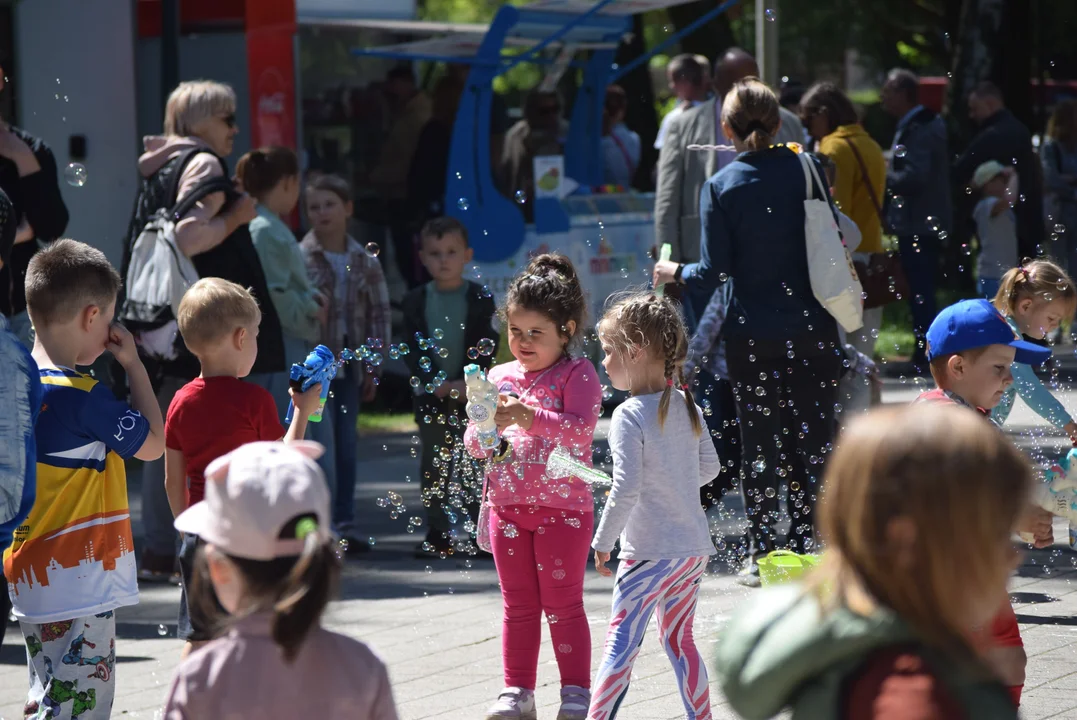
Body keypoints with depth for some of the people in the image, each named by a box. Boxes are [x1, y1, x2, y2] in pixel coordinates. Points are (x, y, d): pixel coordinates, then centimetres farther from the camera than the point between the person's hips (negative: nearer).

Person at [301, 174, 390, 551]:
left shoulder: (365, 262, 8)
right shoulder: (299, 259, -3)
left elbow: (379, 316, 12)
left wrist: (373, 368, 6)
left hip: (350, 366, 4)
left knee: (346, 445, 5)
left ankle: (344, 520, 11)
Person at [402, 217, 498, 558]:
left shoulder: (480, 300, -1)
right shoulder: (415, 302, 4)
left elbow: (486, 349, -4)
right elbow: (413, 350, 0)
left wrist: (464, 383, -16)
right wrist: (435, 383, -14)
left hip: (472, 393, -2)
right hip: (430, 398, 2)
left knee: (474, 464, -1)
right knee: (433, 465, 5)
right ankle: (438, 533, 12)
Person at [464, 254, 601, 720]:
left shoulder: (577, 375, -6)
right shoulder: (500, 377, 9)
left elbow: (580, 428, -22)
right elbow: (474, 447, 10)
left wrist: (529, 417, -35)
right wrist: (482, 430, -13)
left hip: (562, 508, -5)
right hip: (508, 507, 5)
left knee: (562, 604, 1)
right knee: (518, 605, 10)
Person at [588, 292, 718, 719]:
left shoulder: (630, 416, -16)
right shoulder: (686, 407, 6)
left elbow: (625, 490, -20)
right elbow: (709, 467, 14)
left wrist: (603, 543, -11)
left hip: (649, 552, -7)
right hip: (695, 547, 7)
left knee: (621, 643, -6)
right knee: (679, 641, 18)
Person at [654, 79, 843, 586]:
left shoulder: (721, 187, -8)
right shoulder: (805, 170, -3)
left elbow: (714, 274, -9)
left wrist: (675, 273, 9)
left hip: (752, 335, -1)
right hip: (811, 330, 2)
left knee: (759, 442, 6)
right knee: (812, 439, 9)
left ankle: (762, 556, 8)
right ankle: (807, 543, 11)